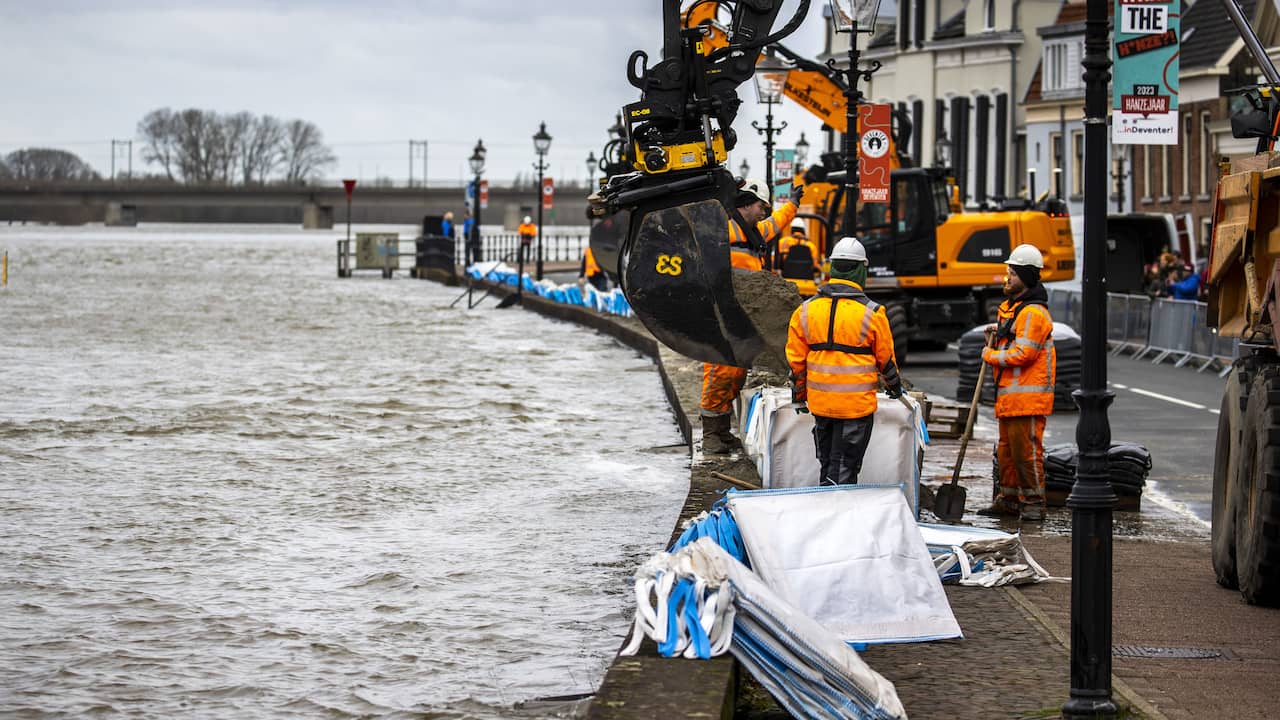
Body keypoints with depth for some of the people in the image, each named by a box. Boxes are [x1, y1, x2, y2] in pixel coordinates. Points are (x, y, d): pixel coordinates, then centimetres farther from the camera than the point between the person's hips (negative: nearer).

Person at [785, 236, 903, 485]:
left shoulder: (805, 311, 1)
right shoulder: (871, 313, -9)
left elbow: (796, 360, 6)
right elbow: (886, 359, 1)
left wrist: (799, 394, 20)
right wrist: (895, 386, 20)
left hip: (820, 402, 4)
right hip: (857, 405, -4)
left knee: (826, 462, 17)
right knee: (844, 469, -1)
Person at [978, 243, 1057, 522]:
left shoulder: (1033, 312, -15)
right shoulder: (1010, 308, 19)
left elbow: (1024, 353, -21)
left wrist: (991, 355, -9)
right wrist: (995, 337, 7)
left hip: (1028, 395, -11)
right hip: (1009, 394, 11)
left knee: (1026, 449, -7)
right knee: (1007, 449, 15)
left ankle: (1034, 503, -2)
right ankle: (1009, 499, 22)